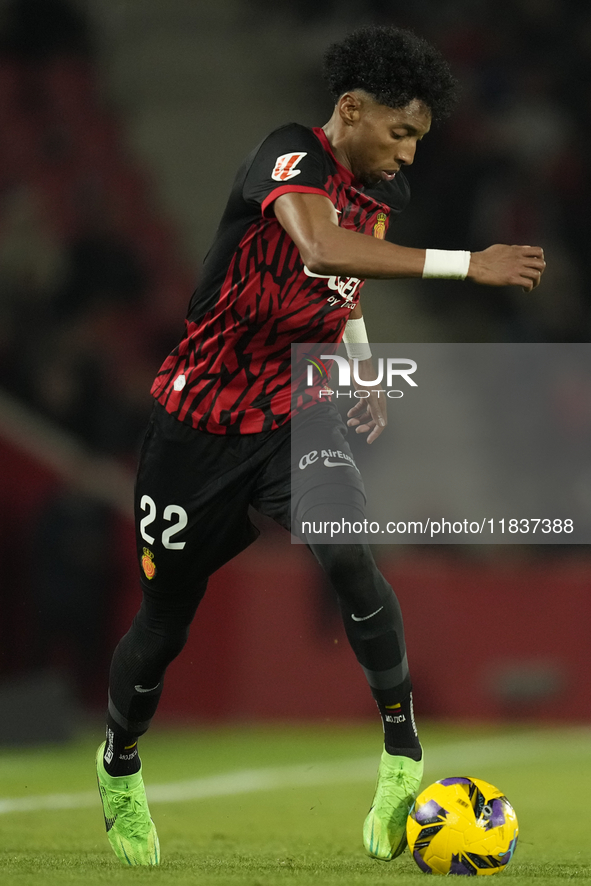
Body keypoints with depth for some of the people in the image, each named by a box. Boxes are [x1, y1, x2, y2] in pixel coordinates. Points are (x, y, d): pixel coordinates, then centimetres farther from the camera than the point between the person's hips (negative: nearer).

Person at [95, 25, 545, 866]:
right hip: (202, 417, -4)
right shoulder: (291, 157, -21)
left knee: (347, 554, -26)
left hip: (295, 413, 4)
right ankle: (120, 764, 37)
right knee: (166, 619, 8)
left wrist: (363, 365, 10)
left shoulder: (381, 192, 2)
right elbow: (318, 244, -43)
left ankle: (404, 753, -16)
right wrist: (467, 265, -46)